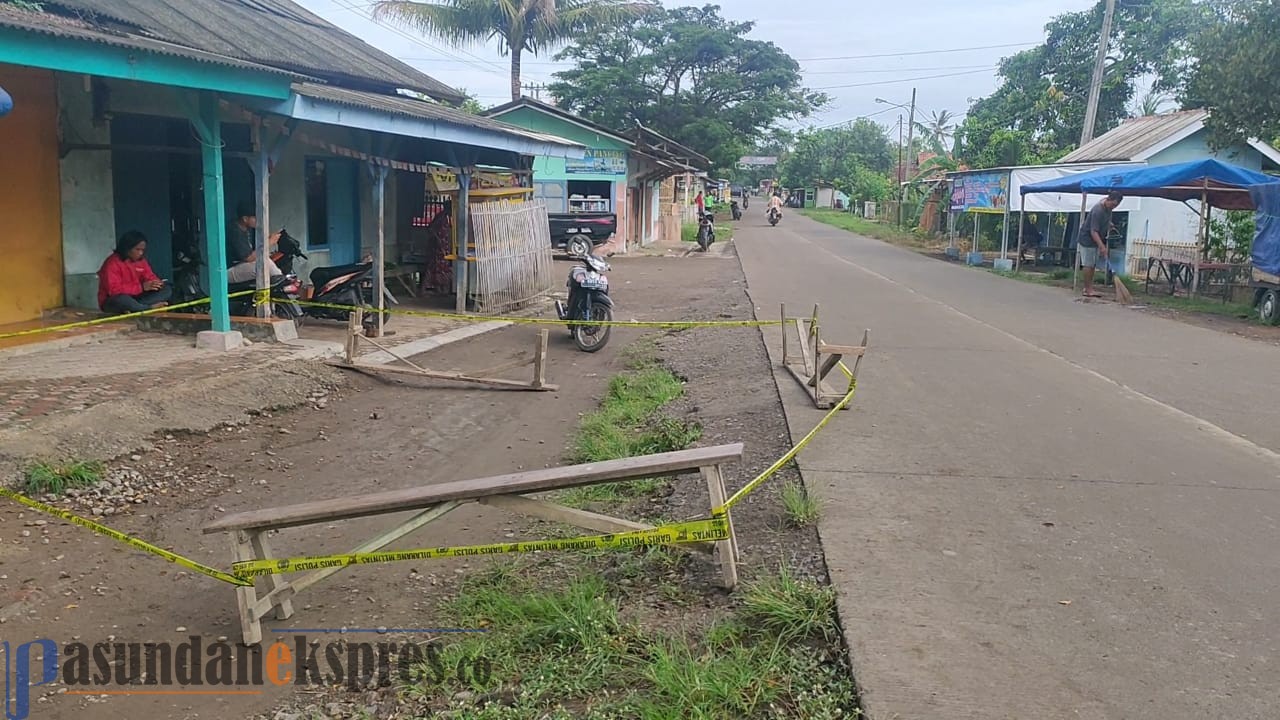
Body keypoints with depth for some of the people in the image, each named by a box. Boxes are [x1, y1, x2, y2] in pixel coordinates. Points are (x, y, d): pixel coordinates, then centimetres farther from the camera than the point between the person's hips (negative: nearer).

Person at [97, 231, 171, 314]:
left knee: (167, 289, -9)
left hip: (135, 298, 7)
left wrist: (155, 283, -20)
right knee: (122, 299, -43)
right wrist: (142, 287, -30)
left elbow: (150, 277, 6)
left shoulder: (141, 260, 4)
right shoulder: (112, 263, -18)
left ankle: (133, 308, -26)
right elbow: (114, 289, -26)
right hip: (112, 302, -7)